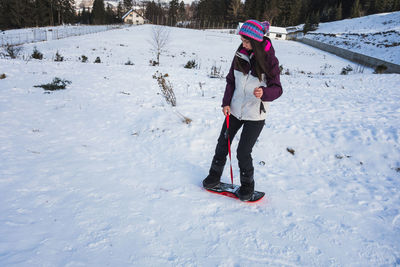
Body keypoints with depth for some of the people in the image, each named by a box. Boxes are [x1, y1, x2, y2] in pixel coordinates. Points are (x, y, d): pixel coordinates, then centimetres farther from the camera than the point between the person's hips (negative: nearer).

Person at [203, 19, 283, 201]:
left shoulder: (269, 60, -13)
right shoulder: (240, 55, -1)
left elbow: (277, 89, -12)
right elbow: (231, 80, 8)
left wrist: (264, 93, -33)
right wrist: (226, 102, -3)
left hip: (255, 115, -5)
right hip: (234, 110, 5)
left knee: (243, 152, -2)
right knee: (223, 144, 13)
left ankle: (247, 185, 23)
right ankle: (214, 176, 36)